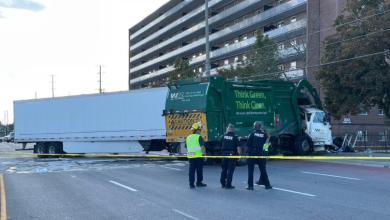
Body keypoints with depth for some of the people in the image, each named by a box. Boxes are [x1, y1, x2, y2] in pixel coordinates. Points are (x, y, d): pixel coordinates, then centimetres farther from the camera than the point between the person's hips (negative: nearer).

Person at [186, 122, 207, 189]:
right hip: (198, 156, -5)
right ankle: (199, 182, 15)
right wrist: (205, 155, -8)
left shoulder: (188, 137, 12)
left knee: (191, 170, 6)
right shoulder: (199, 137, -8)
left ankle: (191, 184, 4)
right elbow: (202, 147, -13)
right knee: (199, 170, 7)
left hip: (191, 156, 5)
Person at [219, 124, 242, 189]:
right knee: (230, 170, -1)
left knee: (224, 169, 17)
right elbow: (238, 147, -13)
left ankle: (223, 183, 24)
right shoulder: (235, 137, -9)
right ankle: (228, 185, -3)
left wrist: (226, 133, 26)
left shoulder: (223, 136, 2)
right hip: (232, 154, -4)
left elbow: (220, 140, 26)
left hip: (224, 153, 4)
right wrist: (240, 155, -4)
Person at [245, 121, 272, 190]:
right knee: (263, 170, 11)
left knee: (250, 170, 3)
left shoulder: (252, 134, -5)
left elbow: (248, 145, -7)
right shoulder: (264, 135, 2)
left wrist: (246, 153, 2)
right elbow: (264, 142, 9)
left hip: (252, 152, -2)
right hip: (261, 153, 2)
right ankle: (267, 184, 15)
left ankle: (250, 185, 3)